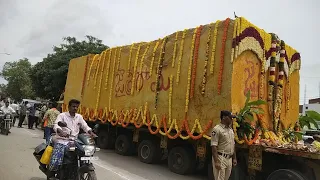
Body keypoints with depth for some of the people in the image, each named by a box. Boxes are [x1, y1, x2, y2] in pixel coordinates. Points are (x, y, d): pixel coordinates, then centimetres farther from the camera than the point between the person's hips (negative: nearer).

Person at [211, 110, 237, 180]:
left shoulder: (231, 129, 12)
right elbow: (214, 146, -18)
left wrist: (234, 158, 16)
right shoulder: (217, 129, -14)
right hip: (220, 158, -8)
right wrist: (216, 161, -22)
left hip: (229, 158, 8)